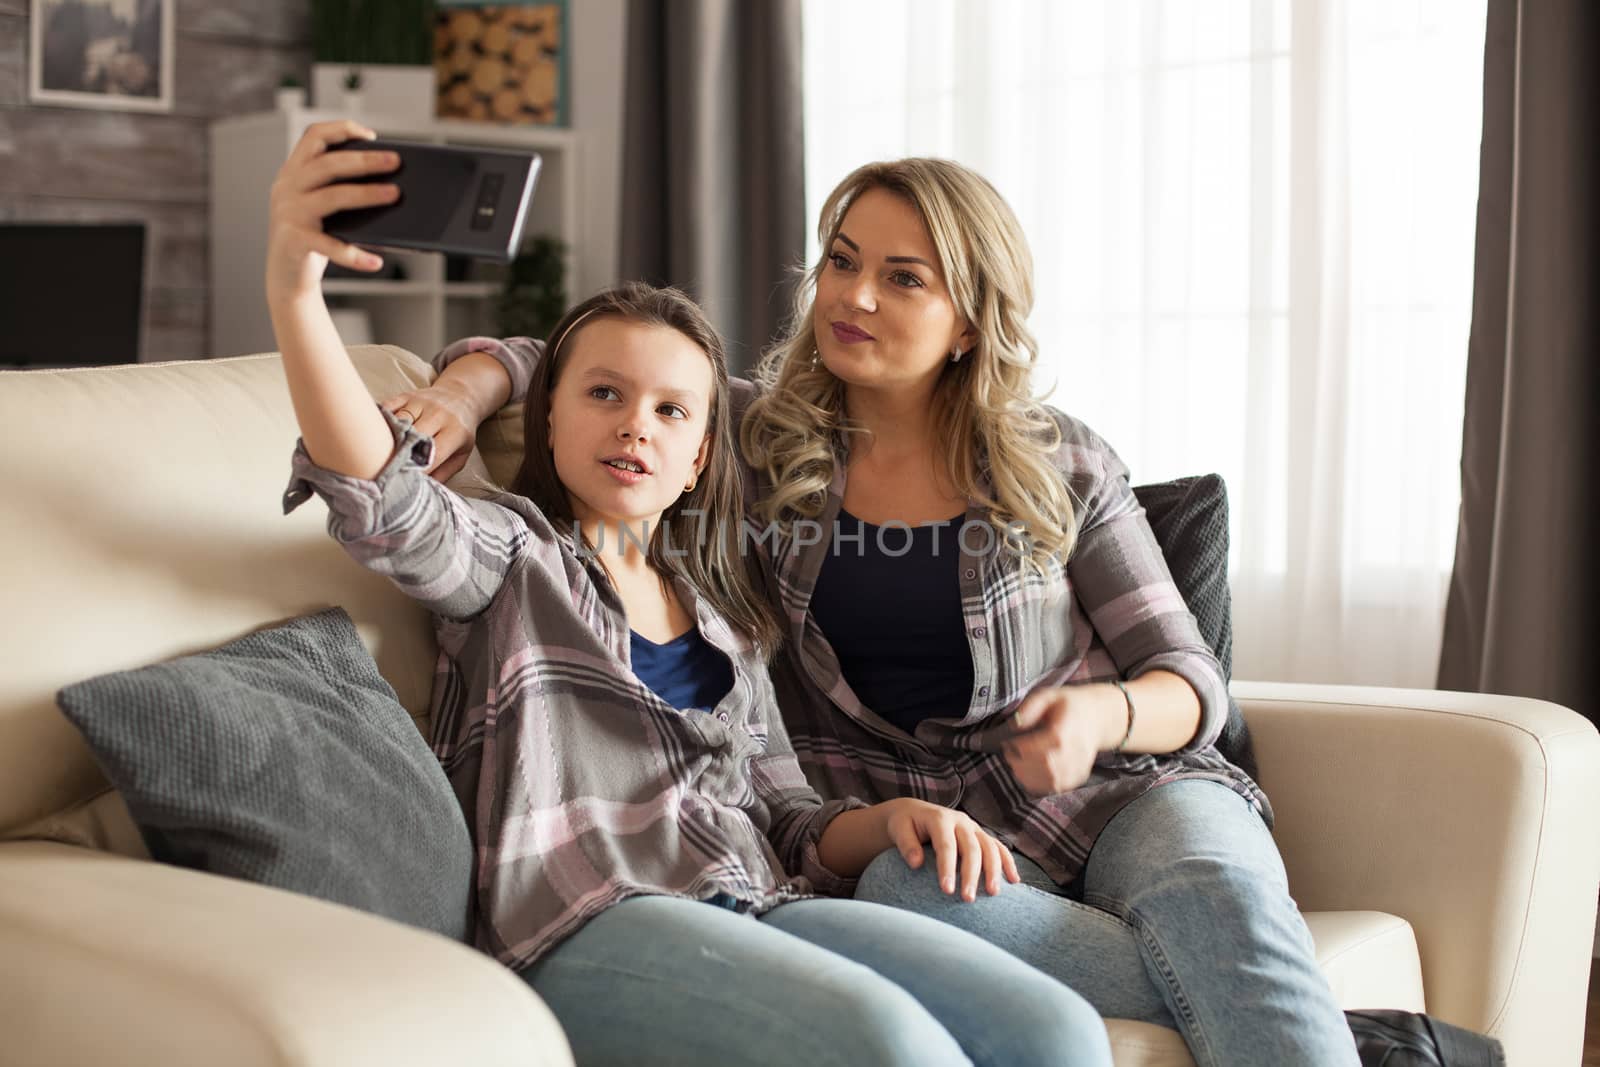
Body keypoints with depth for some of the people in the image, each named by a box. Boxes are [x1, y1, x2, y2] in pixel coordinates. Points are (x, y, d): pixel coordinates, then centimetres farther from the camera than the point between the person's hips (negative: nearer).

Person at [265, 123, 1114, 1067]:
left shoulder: (722, 620, 29)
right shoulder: (511, 554, 13)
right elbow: (383, 494, -10)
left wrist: (887, 820, 3)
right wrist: (295, 286, -26)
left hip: (761, 911, 5)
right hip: (587, 920, -5)